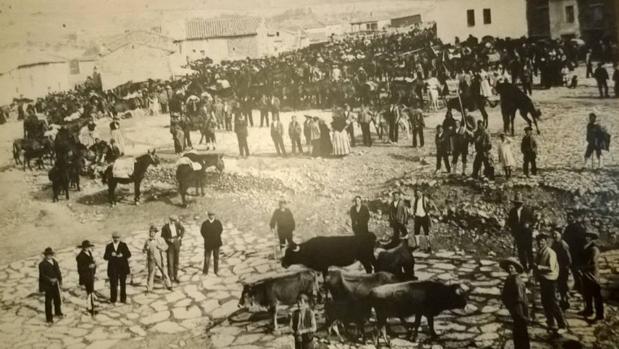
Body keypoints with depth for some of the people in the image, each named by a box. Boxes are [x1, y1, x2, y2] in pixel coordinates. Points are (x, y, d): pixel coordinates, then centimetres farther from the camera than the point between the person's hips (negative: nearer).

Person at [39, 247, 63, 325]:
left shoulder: (54, 262, 5)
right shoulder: (42, 264, -15)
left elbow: (58, 272, 9)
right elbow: (42, 275, -17)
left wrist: (60, 281, 2)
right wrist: (50, 280, -29)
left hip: (55, 284, 7)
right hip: (48, 286, -6)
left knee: (57, 299, 21)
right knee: (48, 302, 0)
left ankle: (58, 312, 44)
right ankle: (49, 318, 10)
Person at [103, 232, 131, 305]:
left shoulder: (123, 245, 4)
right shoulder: (109, 246, 5)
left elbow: (129, 254, 0)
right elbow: (105, 257, 1)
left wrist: (122, 255, -19)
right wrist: (111, 255, -18)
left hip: (123, 268, 1)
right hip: (113, 268, -1)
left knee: (123, 284, 8)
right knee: (113, 284, -4)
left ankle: (123, 299, 18)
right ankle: (113, 300, 3)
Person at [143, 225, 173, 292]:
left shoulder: (160, 239, -2)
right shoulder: (147, 241, 0)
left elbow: (166, 246, 3)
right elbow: (144, 250, 7)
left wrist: (160, 247, -15)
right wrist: (146, 249, -16)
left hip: (159, 259, 0)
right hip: (151, 260, 0)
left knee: (164, 272, 4)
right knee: (150, 273, 3)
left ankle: (168, 285, 16)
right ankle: (149, 288, 13)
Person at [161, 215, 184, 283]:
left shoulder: (177, 224, -5)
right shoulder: (165, 227, -13)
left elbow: (183, 229, 14)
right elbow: (163, 236, -4)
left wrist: (181, 236, 2)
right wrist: (168, 240, -17)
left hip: (177, 244, 3)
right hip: (170, 245, -3)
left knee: (176, 261, 10)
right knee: (170, 262, -4)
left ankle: (175, 277, 21)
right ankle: (170, 278, 5)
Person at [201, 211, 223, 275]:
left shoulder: (218, 222, 6)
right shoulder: (205, 223, 3)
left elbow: (221, 229, 6)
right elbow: (202, 231, 2)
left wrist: (217, 236, 0)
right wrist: (206, 237, -4)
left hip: (216, 242, 1)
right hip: (208, 243, -1)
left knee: (216, 257, 6)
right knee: (207, 257, -3)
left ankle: (216, 271, 13)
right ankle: (205, 271, 0)